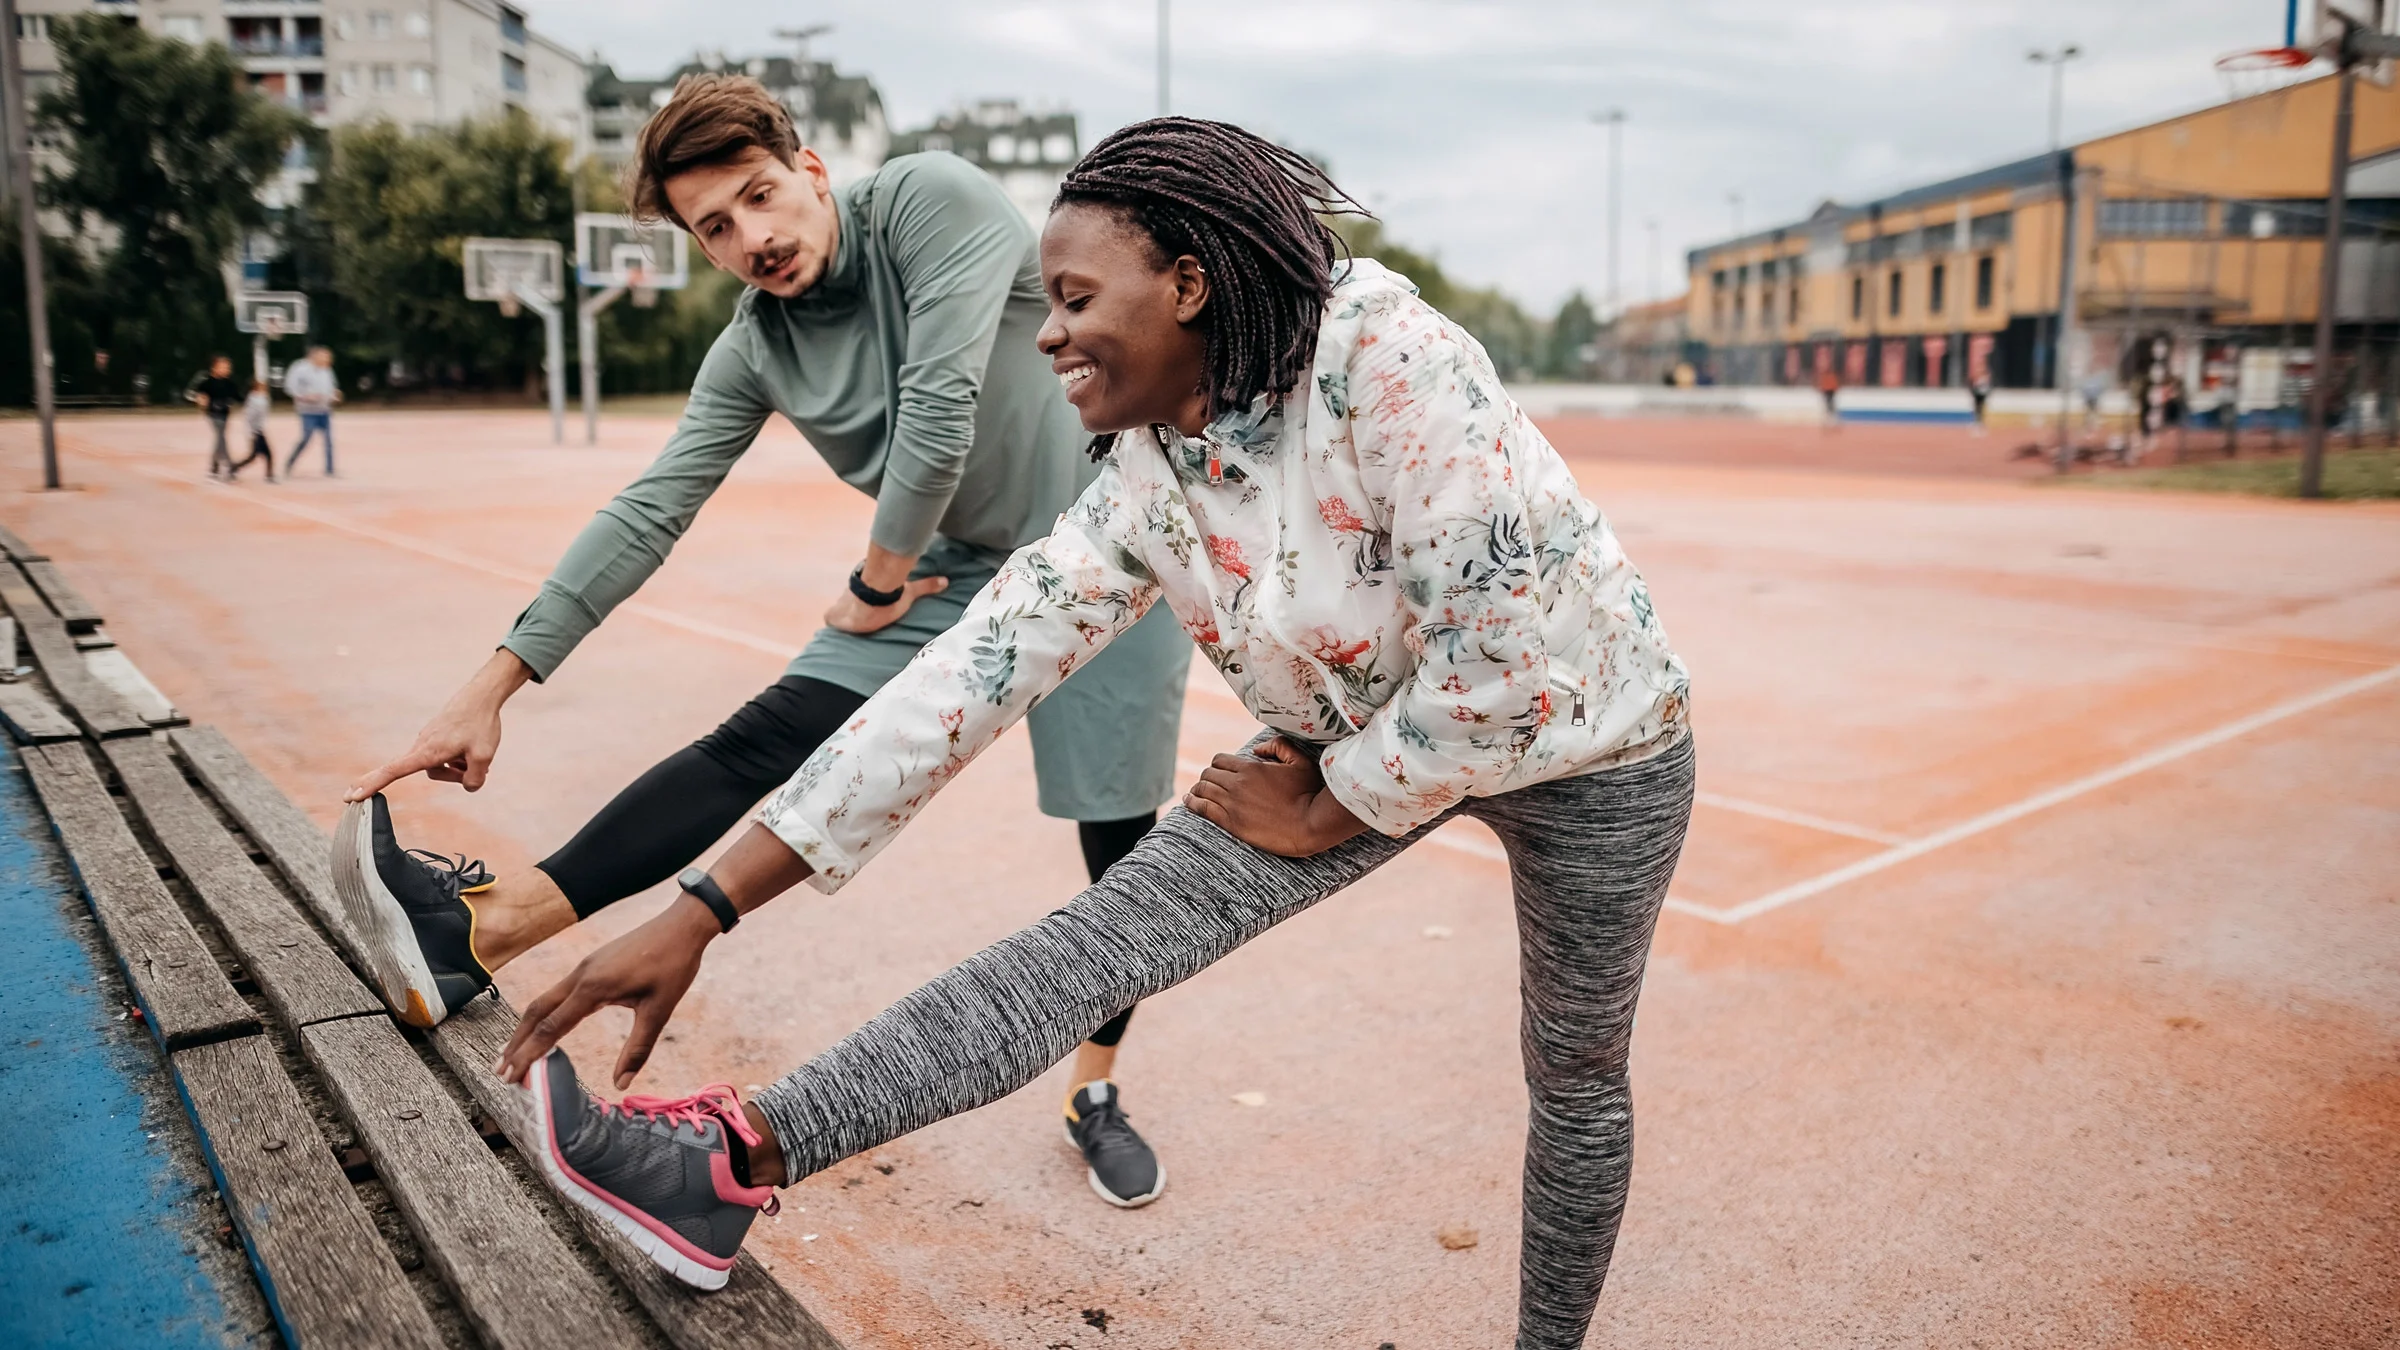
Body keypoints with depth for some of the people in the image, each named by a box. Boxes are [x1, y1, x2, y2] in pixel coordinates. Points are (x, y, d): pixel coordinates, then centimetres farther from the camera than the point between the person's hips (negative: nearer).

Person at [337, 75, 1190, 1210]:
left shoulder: (931, 199, -18)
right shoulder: (754, 352, -1)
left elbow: (940, 412, -24)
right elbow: (649, 512, -3)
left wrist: (876, 581, -10)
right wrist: (493, 685, -7)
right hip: (950, 564, 4)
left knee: (1122, 844, 1)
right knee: (762, 741, -11)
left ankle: (1095, 1091, 22)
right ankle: (482, 931, -13)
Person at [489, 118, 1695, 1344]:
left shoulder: (1385, 353, -32)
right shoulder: (1143, 489, -14)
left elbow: (1503, 651, -33)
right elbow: (961, 682, -16)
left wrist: (1322, 815, -17)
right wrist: (705, 908, -20)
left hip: (1581, 737, -3)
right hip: (1365, 735, 4)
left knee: (1575, 1080, 14)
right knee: (1096, 945, -12)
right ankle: (740, 1164, -18)